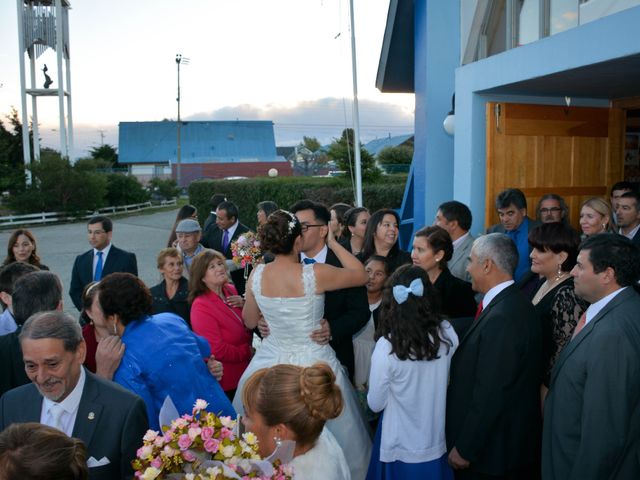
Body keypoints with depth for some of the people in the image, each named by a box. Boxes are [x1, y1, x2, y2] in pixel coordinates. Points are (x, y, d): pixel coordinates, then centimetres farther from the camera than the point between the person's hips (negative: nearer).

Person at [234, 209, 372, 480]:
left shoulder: (257, 275, -9)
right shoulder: (316, 274, -21)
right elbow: (361, 276, -4)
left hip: (270, 362, 4)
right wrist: (333, 243, 3)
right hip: (313, 364, -3)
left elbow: (249, 321, 6)